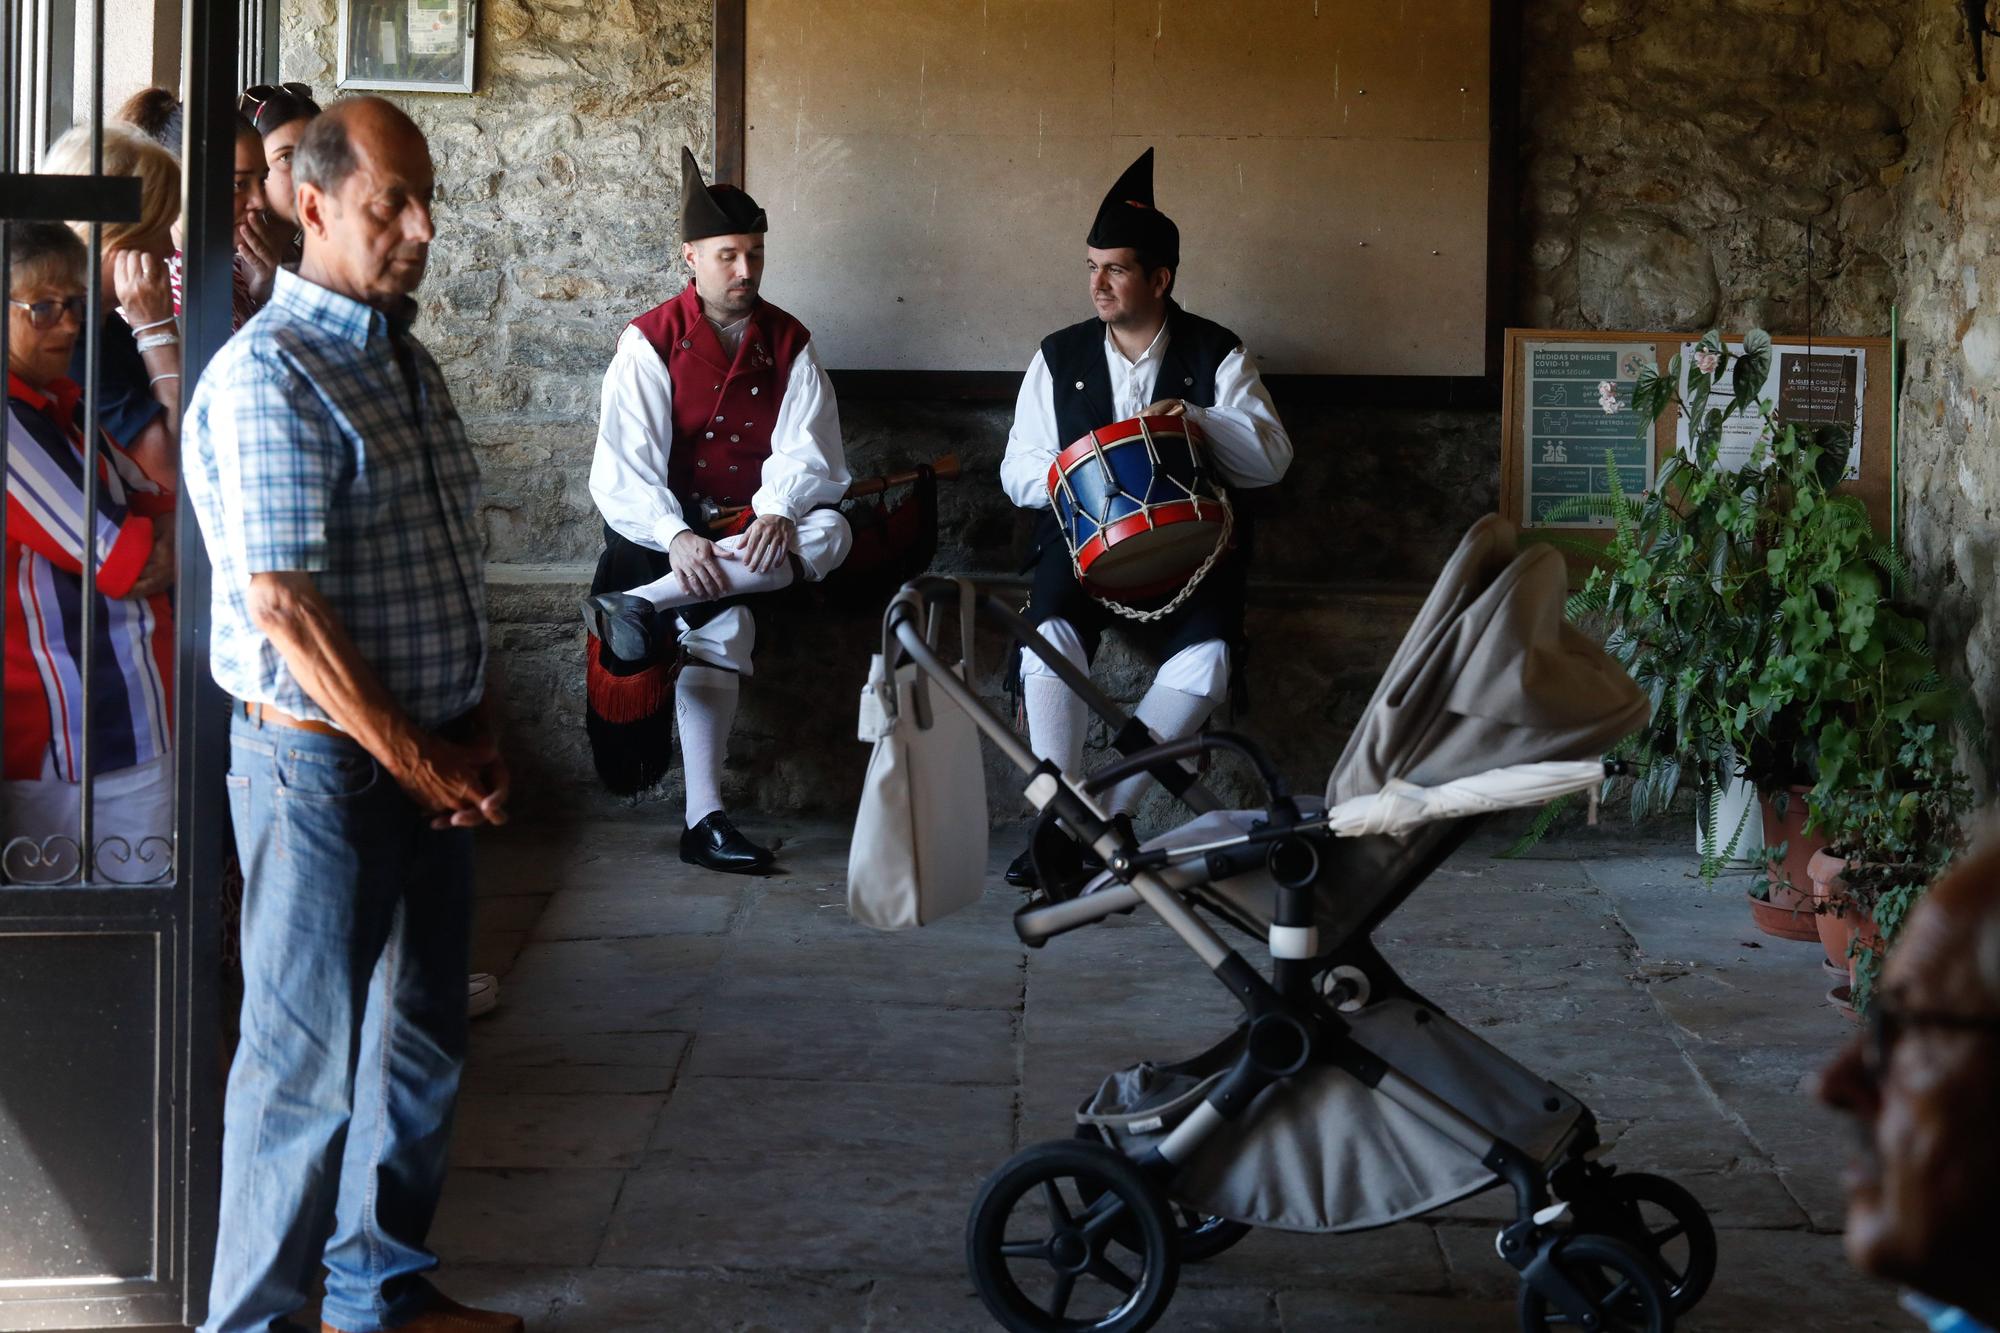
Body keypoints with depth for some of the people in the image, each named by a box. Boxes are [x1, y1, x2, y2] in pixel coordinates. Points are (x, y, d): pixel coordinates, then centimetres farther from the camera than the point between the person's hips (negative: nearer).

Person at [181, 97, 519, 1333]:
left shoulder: (410, 363, 12)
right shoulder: (269, 375, -16)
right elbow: (284, 608, -21)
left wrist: (478, 737, 7)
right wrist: (420, 764, -16)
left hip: (431, 763, 9)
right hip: (324, 766, -9)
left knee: (422, 1044, 17)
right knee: (309, 1066, -3)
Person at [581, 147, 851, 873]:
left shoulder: (788, 342, 7)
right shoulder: (651, 342, -3)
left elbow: (806, 449, -4)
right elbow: (625, 465, -11)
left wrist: (778, 512, -26)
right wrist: (675, 537, -28)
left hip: (758, 522, 4)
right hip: (671, 525, -4)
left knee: (826, 534, -27)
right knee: (724, 625, -29)